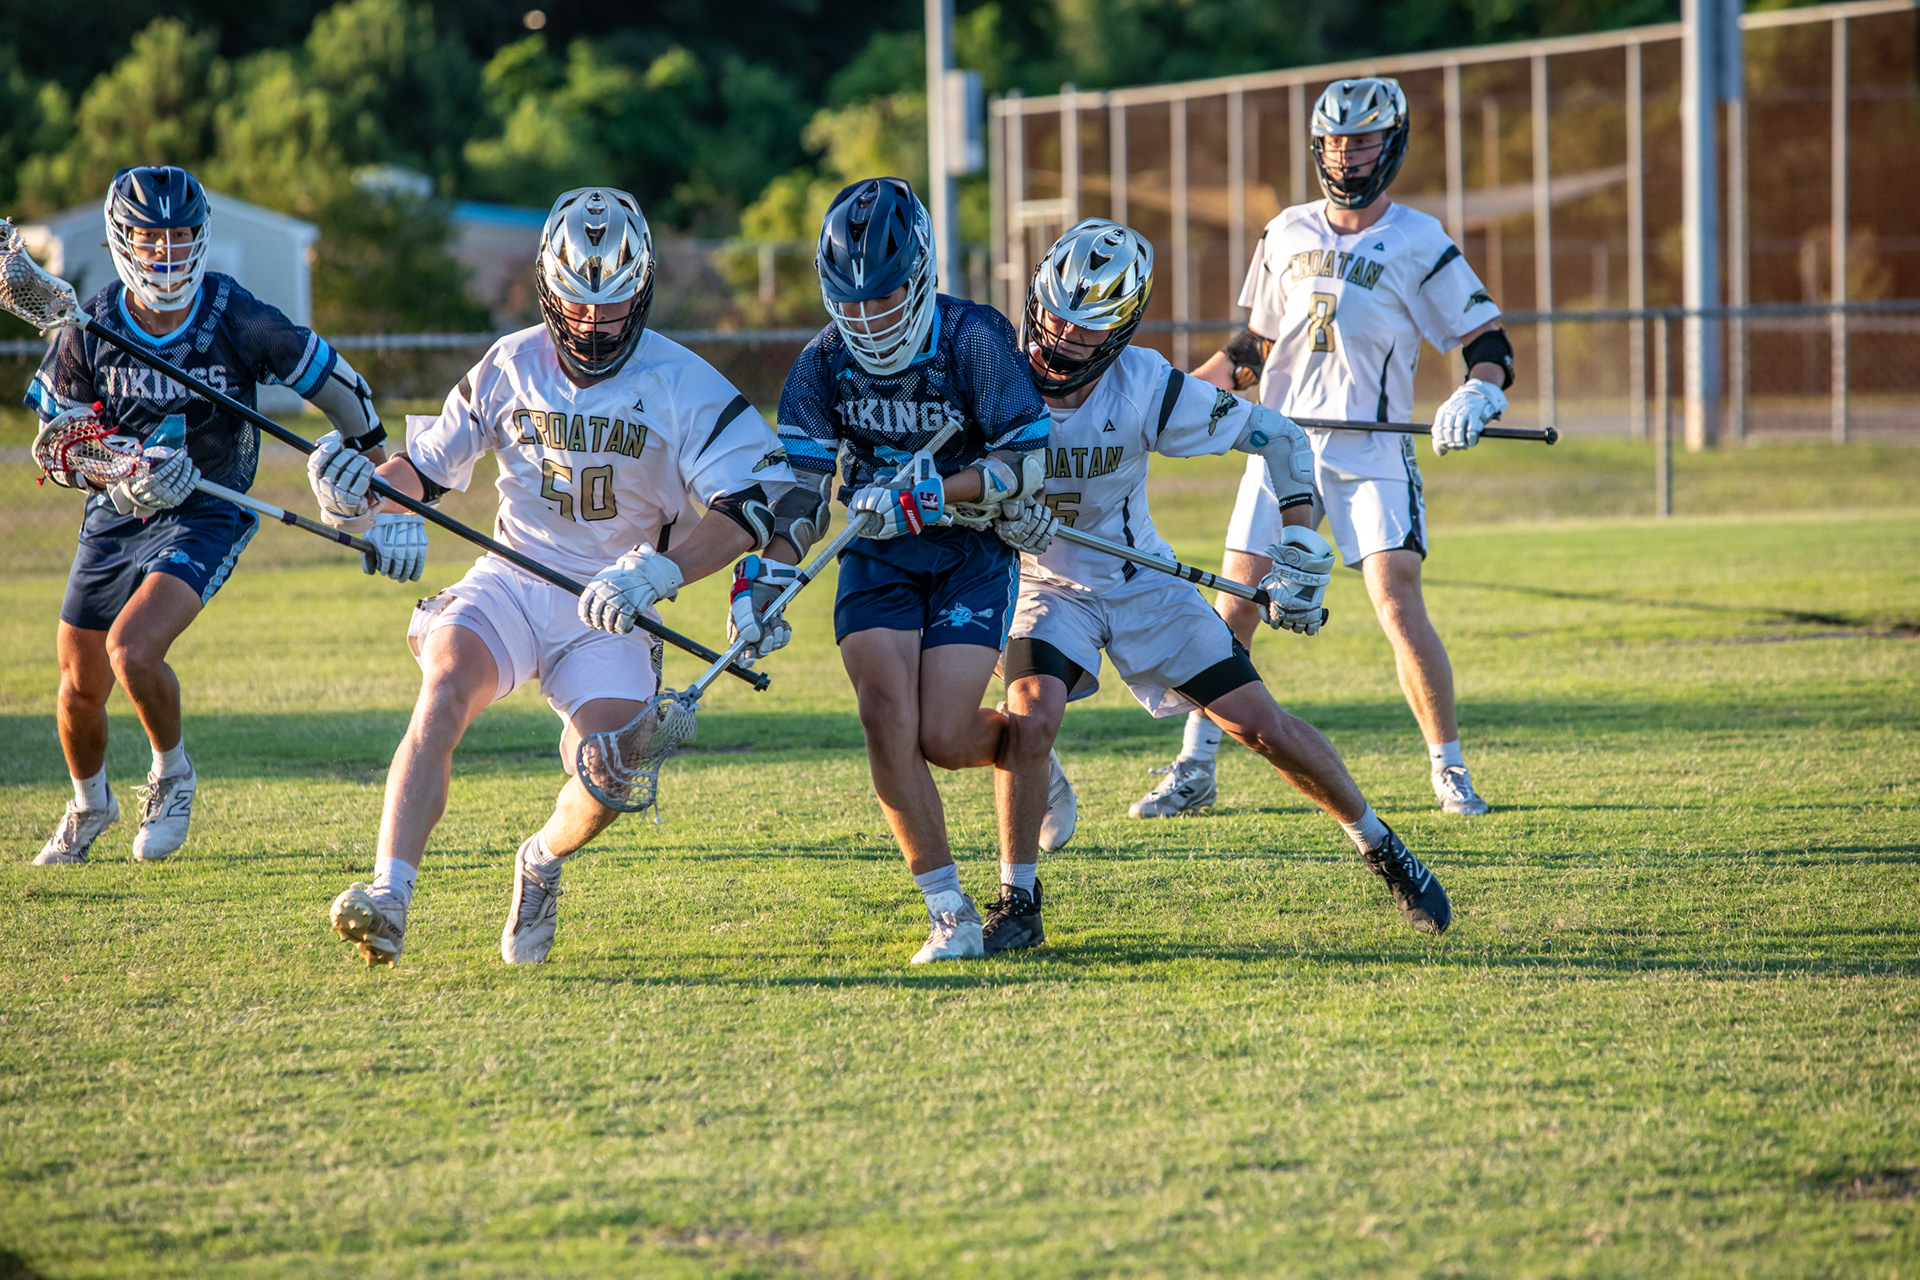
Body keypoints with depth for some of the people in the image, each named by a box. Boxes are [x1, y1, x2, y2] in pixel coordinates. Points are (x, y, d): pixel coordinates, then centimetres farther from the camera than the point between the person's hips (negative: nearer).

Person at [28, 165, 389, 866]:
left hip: (207, 514, -4)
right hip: (115, 516, 4)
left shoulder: (237, 320, -18)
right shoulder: (91, 328, -11)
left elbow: (340, 387, -7)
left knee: (132, 649, -26)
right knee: (80, 686, 10)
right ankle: (89, 805, 41)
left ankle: (172, 773, 3)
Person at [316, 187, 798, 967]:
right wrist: (363, 485, -9)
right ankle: (387, 901, -35)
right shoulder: (511, 366, 4)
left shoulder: (684, 386, -7)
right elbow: (428, 464, 14)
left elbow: (749, 506, -16)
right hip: (511, 584, 2)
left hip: (611, 611, -1)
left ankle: (542, 863, 17)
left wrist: (663, 569, -32)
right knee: (445, 686, -29)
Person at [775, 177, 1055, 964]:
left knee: (943, 737, -12)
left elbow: (1027, 464, -19)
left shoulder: (974, 341, -19)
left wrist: (924, 496, -29)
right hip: (879, 560, 3)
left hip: (972, 553, -3)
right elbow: (800, 491, -7)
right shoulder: (824, 365, -7)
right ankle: (950, 912, -8)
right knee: (886, 713, -17)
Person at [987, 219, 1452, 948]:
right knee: (1030, 718, -28)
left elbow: (1275, 436, -11)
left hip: (1143, 583, 0)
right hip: (1049, 586, 0)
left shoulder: (1145, 389, -21)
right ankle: (1017, 905, -11)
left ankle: (1381, 849, 20)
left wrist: (1302, 552, -14)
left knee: (1264, 727, -3)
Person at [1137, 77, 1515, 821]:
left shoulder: (1419, 244, -2)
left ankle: (1449, 768, -3)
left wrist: (1475, 396, -23)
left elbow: (1490, 345, -3)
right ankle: (1195, 768, 11)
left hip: (1372, 454, -4)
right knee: (1234, 607, 1)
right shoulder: (1287, 235, 12)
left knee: (1399, 607, -15)